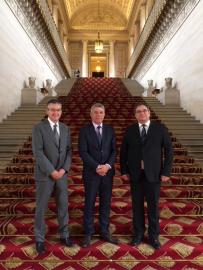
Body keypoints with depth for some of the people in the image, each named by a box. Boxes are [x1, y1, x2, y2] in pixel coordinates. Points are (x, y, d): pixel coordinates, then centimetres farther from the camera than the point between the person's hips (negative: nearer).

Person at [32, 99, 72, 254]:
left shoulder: (65, 129, 7)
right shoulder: (39, 128, -8)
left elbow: (69, 151, 5)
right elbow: (38, 152, -15)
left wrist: (64, 169, -9)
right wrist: (51, 171, -18)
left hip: (62, 174, 4)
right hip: (45, 174, -4)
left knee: (63, 206, 12)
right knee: (41, 207, 8)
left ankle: (64, 235, 30)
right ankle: (40, 239, 25)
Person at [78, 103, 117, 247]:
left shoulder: (110, 129, 7)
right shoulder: (84, 130, -3)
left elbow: (114, 151, 3)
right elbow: (83, 152, -10)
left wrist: (107, 165, -13)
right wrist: (97, 167, -18)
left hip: (108, 172, 3)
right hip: (91, 173, -3)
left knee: (106, 203, 11)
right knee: (89, 204, 7)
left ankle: (105, 232, 26)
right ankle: (88, 234, 22)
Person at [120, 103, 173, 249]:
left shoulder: (160, 128, -1)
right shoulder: (130, 130, 4)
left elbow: (168, 150, -1)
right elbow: (123, 152, 5)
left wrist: (166, 171, -6)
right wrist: (124, 171, -2)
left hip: (153, 174, -1)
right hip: (135, 174, 2)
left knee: (153, 206, 9)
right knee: (137, 205, 11)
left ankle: (154, 235, 27)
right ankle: (138, 233, 29)